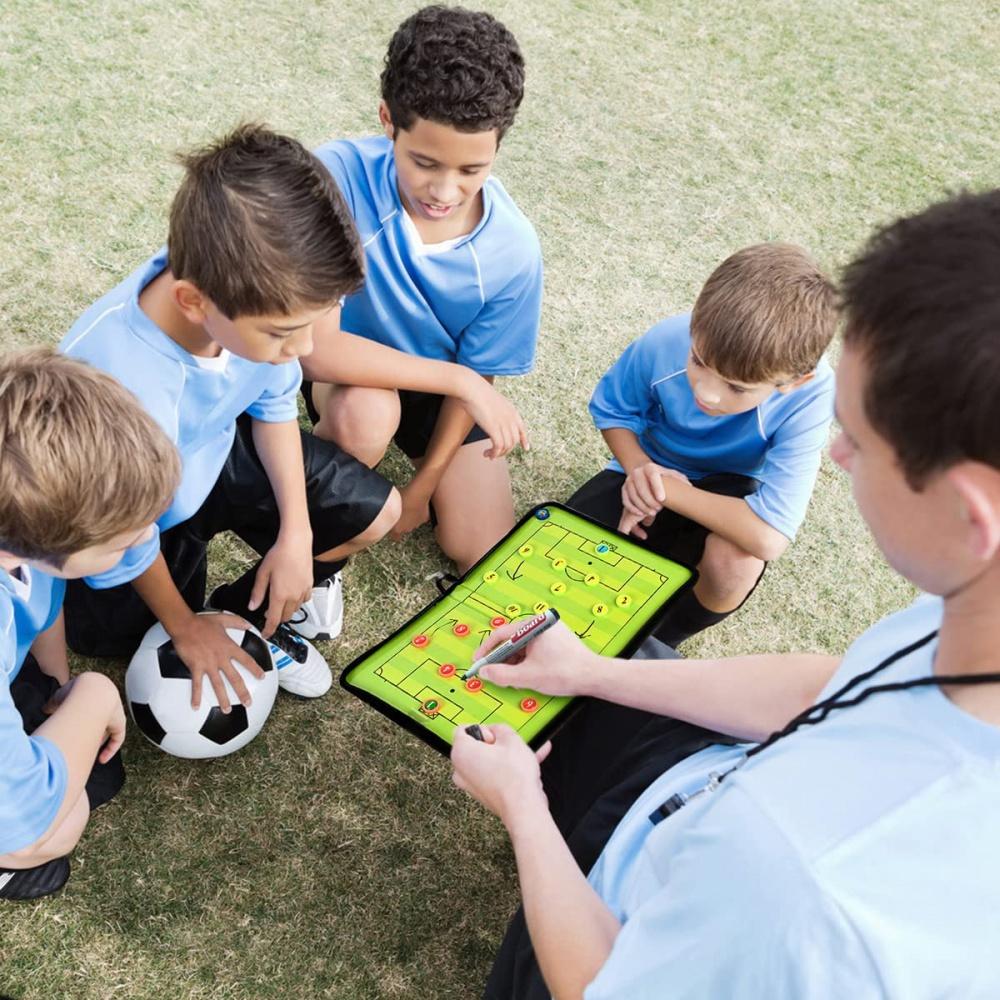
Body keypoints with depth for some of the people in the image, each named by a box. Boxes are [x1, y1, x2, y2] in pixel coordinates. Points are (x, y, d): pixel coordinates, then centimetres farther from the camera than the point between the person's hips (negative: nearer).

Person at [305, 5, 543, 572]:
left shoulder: (512, 250, -25)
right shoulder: (339, 176, -33)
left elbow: (473, 379, -11)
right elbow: (312, 348, -35)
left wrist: (420, 489, -8)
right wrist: (443, 373, -33)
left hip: (442, 386, 2)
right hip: (347, 373, -2)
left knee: (486, 555, -5)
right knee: (366, 414, -38)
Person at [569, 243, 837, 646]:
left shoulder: (808, 398, -36)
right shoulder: (663, 343, -27)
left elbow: (768, 537, -42)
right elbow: (611, 410, -4)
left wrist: (667, 490, -33)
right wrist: (638, 468, -24)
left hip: (723, 493, -2)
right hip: (652, 471, 2)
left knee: (732, 559, -37)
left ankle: (664, 636, -1)